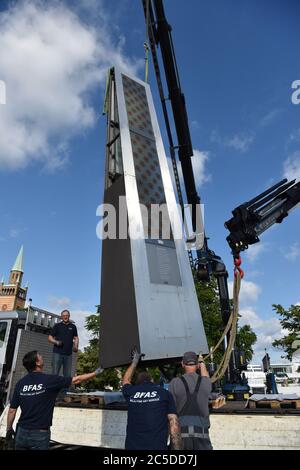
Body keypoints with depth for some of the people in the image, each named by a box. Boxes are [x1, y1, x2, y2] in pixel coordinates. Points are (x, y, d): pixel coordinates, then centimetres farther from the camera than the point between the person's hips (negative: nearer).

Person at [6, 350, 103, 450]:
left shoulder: (20, 383, -4)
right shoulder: (49, 380, -14)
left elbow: (12, 410, 1)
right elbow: (76, 380, -7)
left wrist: (9, 429, 19)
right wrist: (95, 373, 5)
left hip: (22, 432, 4)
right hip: (40, 434, -4)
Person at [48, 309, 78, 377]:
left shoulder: (73, 327, 12)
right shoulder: (57, 326, 5)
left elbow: (76, 338, 14)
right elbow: (50, 338, 5)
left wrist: (76, 346, -5)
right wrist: (56, 342, -14)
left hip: (68, 354, 2)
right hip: (57, 353, -2)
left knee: (68, 375, 7)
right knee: (55, 373, -3)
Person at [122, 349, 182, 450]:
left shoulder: (131, 392, 11)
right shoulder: (165, 393, 6)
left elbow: (126, 380, 34)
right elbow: (174, 424, 0)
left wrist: (135, 360, 44)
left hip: (132, 446, 2)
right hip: (157, 446, -2)